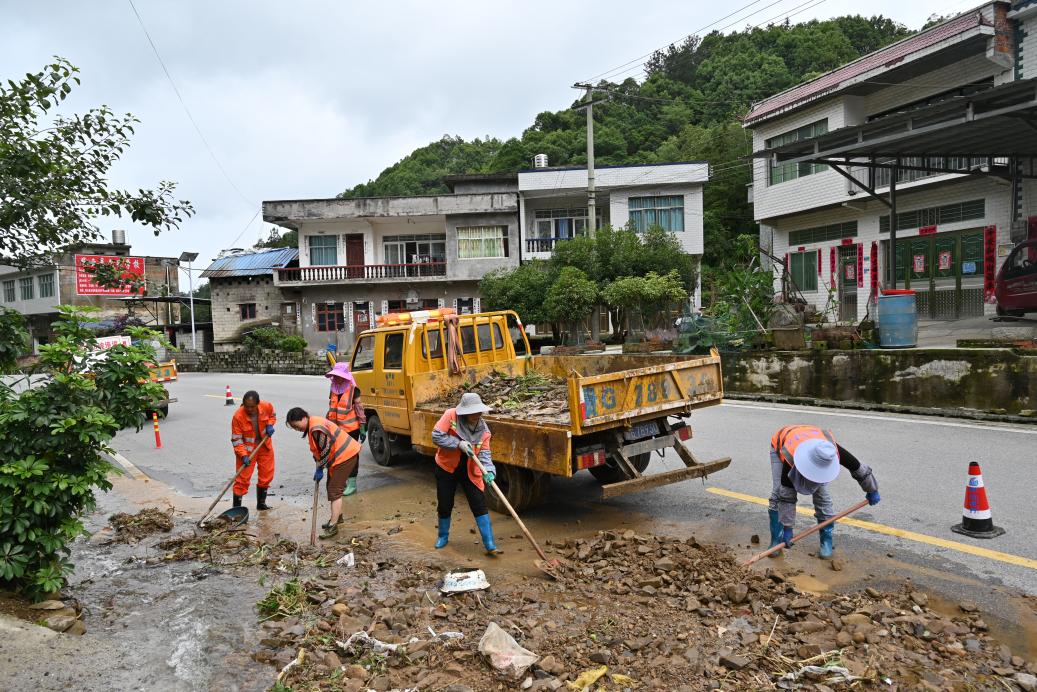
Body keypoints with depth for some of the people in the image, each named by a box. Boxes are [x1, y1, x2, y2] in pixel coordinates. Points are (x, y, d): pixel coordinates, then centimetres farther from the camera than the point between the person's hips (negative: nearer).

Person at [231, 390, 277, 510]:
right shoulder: (238, 416, -27)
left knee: (266, 475, 14)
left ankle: (261, 503, 33)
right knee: (243, 478, -6)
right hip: (247, 448, -4)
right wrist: (243, 455, -29)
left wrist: (270, 424, -12)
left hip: (265, 446, 4)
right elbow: (236, 439, -19)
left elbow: (272, 415, 8)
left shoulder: (267, 406, -17)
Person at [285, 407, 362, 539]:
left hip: (346, 455, -11)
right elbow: (317, 450, 15)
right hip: (339, 456, 11)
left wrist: (319, 469, -14)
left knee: (335, 490, -10)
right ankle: (337, 516, 36)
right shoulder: (312, 427, 8)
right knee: (331, 487, 21)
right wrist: (319, 469, 7)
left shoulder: (317, 428, -25)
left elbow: (326, 450, -24)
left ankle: (333, 526, -8)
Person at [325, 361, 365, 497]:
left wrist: (363, 429, -10)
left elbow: (359, 409, -8)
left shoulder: (353, 390, -9)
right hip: (337, 429, 6)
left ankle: (352, 484, 10)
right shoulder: (334, 390, 8)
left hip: (351, 429, -6)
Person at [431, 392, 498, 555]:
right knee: (445, 505, 11)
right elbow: (436, 436, -22)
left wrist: (488, 470, -33)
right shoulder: (451, 415, -20)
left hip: (470, 471, 1)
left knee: (480, 505, -5)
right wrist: (459, 443, -30)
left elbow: (484, 454, -13)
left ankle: (489, 543, 0)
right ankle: (443, 536, 37)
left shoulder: (483, 429, -10)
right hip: (446, 468, -1)